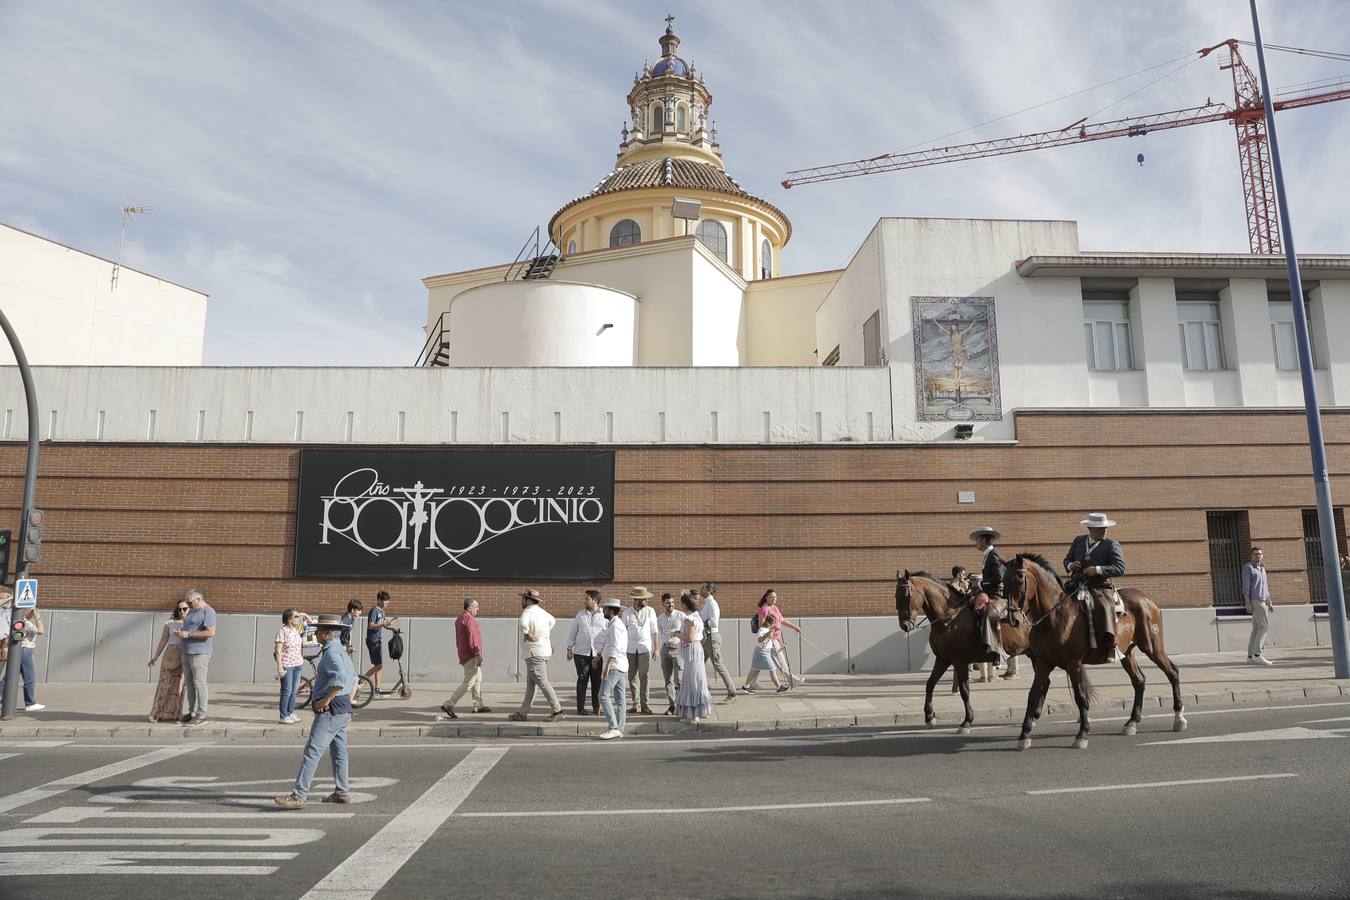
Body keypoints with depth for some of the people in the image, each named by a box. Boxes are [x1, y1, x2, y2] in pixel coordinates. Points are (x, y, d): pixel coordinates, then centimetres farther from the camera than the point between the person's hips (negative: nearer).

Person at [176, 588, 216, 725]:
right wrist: (181, 631, 9)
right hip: (187, 653, 9)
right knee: (190, 684, 9)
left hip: (199, 654, -9)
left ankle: (201, 715, -3)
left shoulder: (208, 611, -10)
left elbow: (211, 632, -21)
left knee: (199, 683, -6)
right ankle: (192, 712, 15)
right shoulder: (192, 611, 19)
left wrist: (188, 634, -19)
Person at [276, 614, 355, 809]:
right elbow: (353, 676, 28)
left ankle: (298, 795, -7)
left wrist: (326, 700, -23)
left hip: (330, 710, -11)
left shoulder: (331, 652, -17)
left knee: (312, 752, -8)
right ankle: (341, 793, 22)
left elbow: (340, 679, -31)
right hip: (342, 709, 11)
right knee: (339, 751, 15)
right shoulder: (340, 650, 15)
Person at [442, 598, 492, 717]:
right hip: (471, 657, -11)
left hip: (464, 655, 11)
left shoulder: (460, 618, 15)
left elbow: (459, 638, 20)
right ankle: (448, 705, -11)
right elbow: (472, 638, -23)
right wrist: (478, 655, -21)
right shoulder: (469, 619, -18)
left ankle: (478, 706, 25)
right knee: (468, 682, -9)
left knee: (478, 679, 19)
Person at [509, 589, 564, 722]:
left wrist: (527, 634, -23)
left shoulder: (528, 612, -14)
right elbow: (552, 620, 37)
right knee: (530, 683, 13)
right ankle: (523, 712, 17)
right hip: (545, 650, 10)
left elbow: (523, 623, -38)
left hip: (535, 652, -10)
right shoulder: (541, 611, 15)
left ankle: (557, 711, -3)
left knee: (542, 683, -5)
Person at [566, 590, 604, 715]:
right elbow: (573, 632, 13)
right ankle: (580, 708, 7)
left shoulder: (603, 615, 4)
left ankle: (596, 707, 14)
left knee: (597, 681, 3)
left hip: (598, 653, -1)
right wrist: (569, 648, 6)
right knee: (582, 679, 0)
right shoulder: (580, 615, 9)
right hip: (581, 652, 1)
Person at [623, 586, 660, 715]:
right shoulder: (627, 612, 1)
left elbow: (655, 631, 4)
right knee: (632, 677, 6)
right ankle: (635, 703, 17)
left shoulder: (650, 611, 1)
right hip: (630, 648, 1)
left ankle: (645, 704, -1)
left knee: (643, 676, -7)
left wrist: (656, 648, 1)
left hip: (645, 648, -1)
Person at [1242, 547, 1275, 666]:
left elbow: (1265, 588, 25)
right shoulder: (1248, 568, -5)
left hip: (1262, 602, 9)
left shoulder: (1262, 569, 22)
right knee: (1264, 626, -16)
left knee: (1257, 629, 4)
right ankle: (1257, 655, -18)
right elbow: (1246, 586, -12)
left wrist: (1270, 604, 17)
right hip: (1254, 601, -9)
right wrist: (1248, 603, -20)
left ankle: (1250, 657, 4)